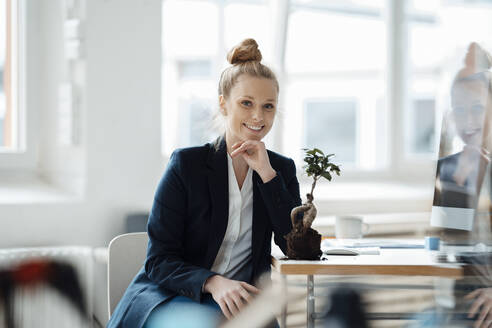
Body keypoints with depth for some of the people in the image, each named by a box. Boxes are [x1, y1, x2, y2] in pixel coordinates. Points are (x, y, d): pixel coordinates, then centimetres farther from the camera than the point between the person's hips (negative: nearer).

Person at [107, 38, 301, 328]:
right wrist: (213, 282, -27)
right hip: (167, 295, -3)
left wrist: (267, 174, -11)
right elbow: (159, 260, -7)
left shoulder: (282, 170, 8)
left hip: (236, 303, 3)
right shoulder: (187, 164, -4)